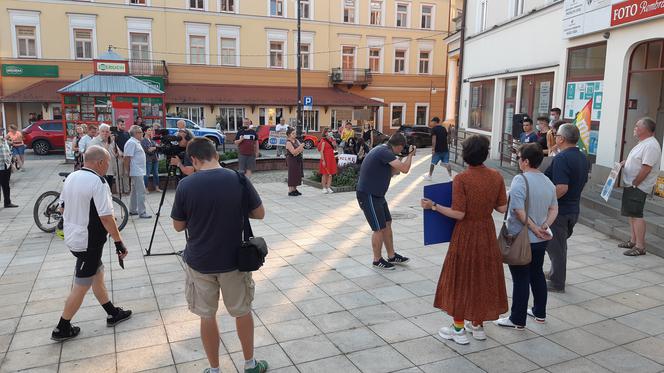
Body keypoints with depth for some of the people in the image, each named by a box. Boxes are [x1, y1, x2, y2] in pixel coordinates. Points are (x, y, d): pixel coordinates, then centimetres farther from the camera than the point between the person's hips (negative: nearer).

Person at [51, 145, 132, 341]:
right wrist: (119, 243, -17)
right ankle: (62, 329, 16)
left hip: (72, 236, 9)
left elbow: (63, 206, 15)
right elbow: (106, 217, -24)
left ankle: (113, 313, 31)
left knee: (98, 274, 19)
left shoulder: (71, 177, 4)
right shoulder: (98, 182, -21)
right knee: (81, 286, 5)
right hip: (89, 242, -9)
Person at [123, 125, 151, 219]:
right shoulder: (131, 143, -15)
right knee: (141, 191, -10)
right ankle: (142, 212, -9)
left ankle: (132, 210, 25)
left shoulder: (136, 142, 17)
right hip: (136, 172, -11)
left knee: (135, 191, 16)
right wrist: (128, 171, -18)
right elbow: (127, 158, -19)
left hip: (138, 171, 11)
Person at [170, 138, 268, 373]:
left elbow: (178, 226, -2)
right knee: (242, 312, 18)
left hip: (199, 261, 0)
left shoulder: (185, 185, -12)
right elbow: (259, 213, -3)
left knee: (207, 316, 16)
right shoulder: (238, 179, -12)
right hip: (233, 260, 1)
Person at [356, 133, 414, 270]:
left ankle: (391, 256, 26)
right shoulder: (385, 152, -21)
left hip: (377, 195, 10)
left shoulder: (383, 150, 10)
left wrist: (407, 157, 12)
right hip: (368, 195, -10)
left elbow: (389, 173, 19)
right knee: (379, 228, 0)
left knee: (387, 224, 15)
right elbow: (404, 169, -26)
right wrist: (410, 154, -8)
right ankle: (377, 260, 16)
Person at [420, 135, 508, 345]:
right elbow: (502, 208, 0)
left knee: (460, 278, 9)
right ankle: (478, 325, 29)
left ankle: (459, 329, 18)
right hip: (487, 232, 5)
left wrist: (434, 206, -12)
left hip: (466, 234, -5)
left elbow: (458, 214, -21)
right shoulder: (496, 177, -4)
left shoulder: (461, 179, -19)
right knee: (483, 277, 17)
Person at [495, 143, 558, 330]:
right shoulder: (548, 181, 6)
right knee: (537, 274, 21)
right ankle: (539, 312, 35)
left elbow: (518, 210, -26)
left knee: (521, 279, 2)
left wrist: (533, 228, -16)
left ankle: (518, 320, 12)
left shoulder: (520, 180, -20)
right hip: (541, 240, 8)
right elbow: (554, 208, 7)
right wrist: (544, 226, -4)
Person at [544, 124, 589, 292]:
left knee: (555, 246, 4)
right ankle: (556, 273, 37)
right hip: (573, 208, 9)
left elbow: (562, 188, -31)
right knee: (560, 245, 23)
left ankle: (556, 283, 15)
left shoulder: (561, 158, -23)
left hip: (559, 210, -9)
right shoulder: (582, 157, 7)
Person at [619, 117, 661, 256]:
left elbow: (646, 169, -22)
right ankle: (633, 241, 25)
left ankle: (640, 247, -8)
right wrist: (625, 162, 12)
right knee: (632, 214, 15)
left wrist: (634, 184, -19)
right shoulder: (643, 143, 15)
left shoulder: (651, 145, -18)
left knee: (636, 215, -11)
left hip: (638, 187, -10)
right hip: (631, 185, 10)